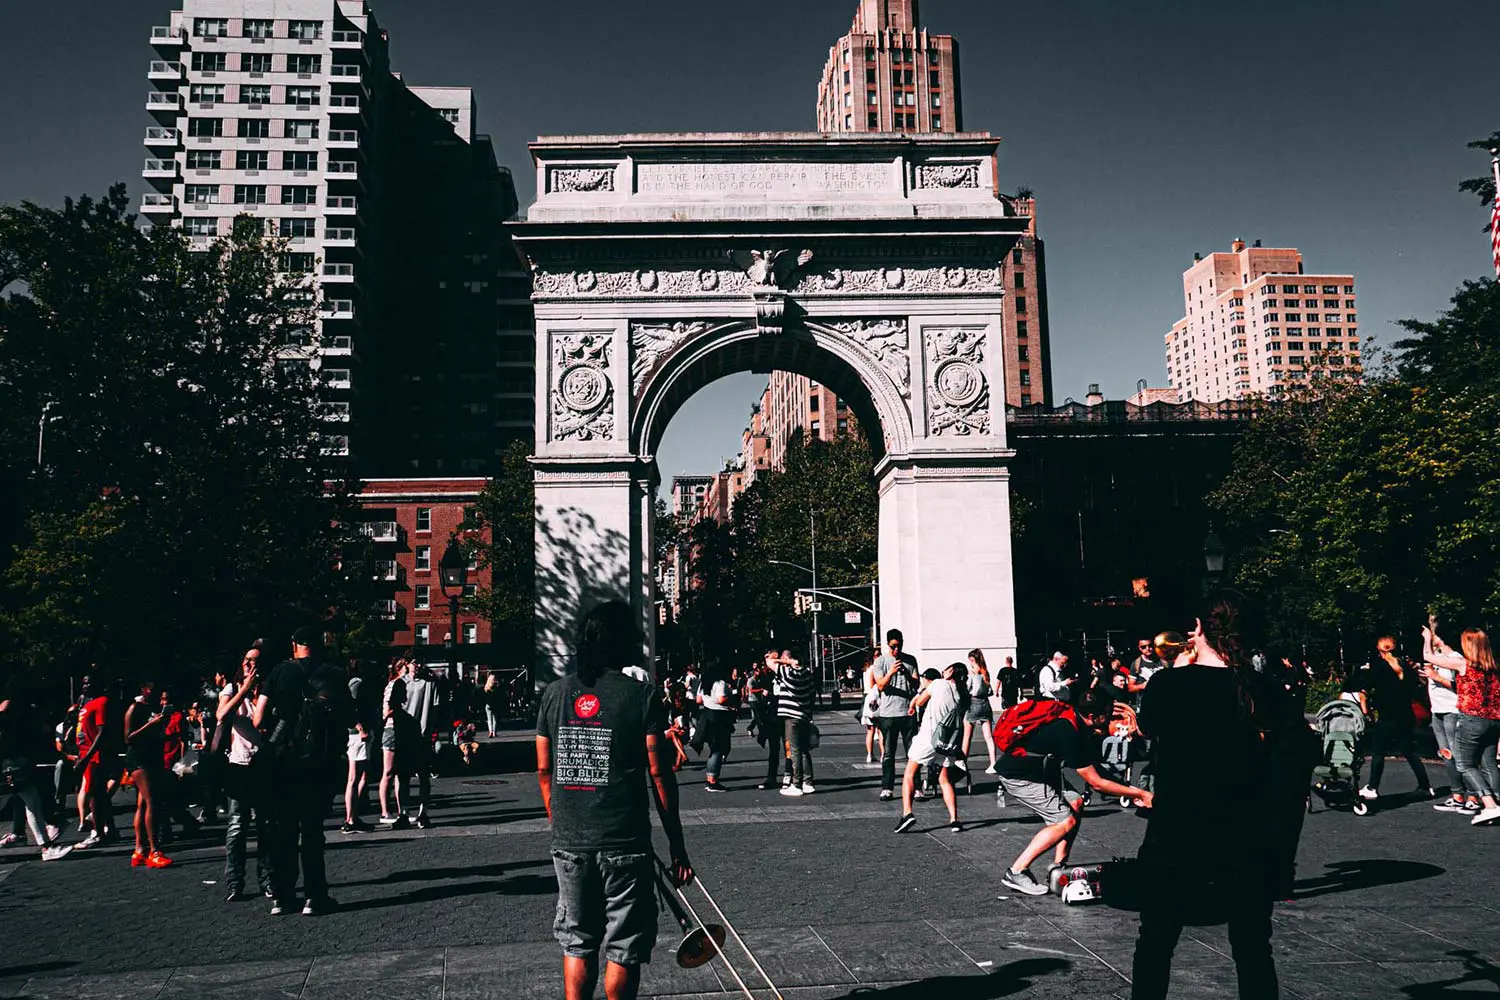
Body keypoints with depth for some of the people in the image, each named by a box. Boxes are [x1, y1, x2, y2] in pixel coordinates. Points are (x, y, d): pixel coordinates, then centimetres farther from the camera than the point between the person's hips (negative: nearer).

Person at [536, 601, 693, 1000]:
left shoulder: (555, 692, 3)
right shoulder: (641, 695, -9)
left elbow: (544, 770, 7)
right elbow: (659, 775, -9)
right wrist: (676, 845, -1)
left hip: (568, 844, 4)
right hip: (624, 844, -4)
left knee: (577, 944, 16)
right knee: (623, 950, 8)